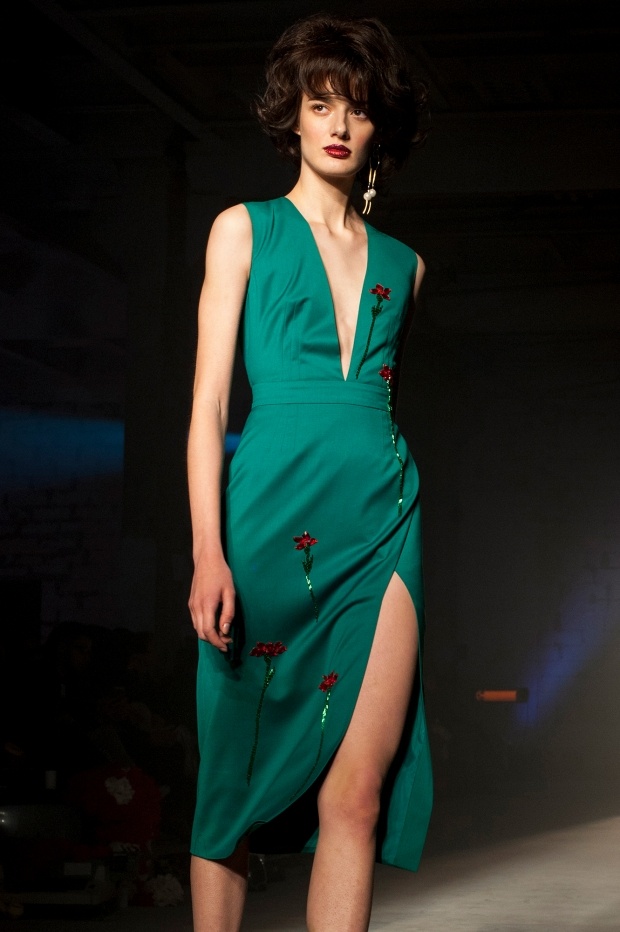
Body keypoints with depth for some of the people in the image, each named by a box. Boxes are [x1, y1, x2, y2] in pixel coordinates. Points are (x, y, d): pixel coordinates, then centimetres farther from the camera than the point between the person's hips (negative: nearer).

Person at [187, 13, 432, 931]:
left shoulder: (401, 264, 17)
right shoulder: (245, 230, 8)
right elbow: (208, 404, 0)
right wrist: (208, 553, -10)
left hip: (382, 524, 2)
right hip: (270, 513, -2)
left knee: (359, 787, -8)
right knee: (237, 776, 1)